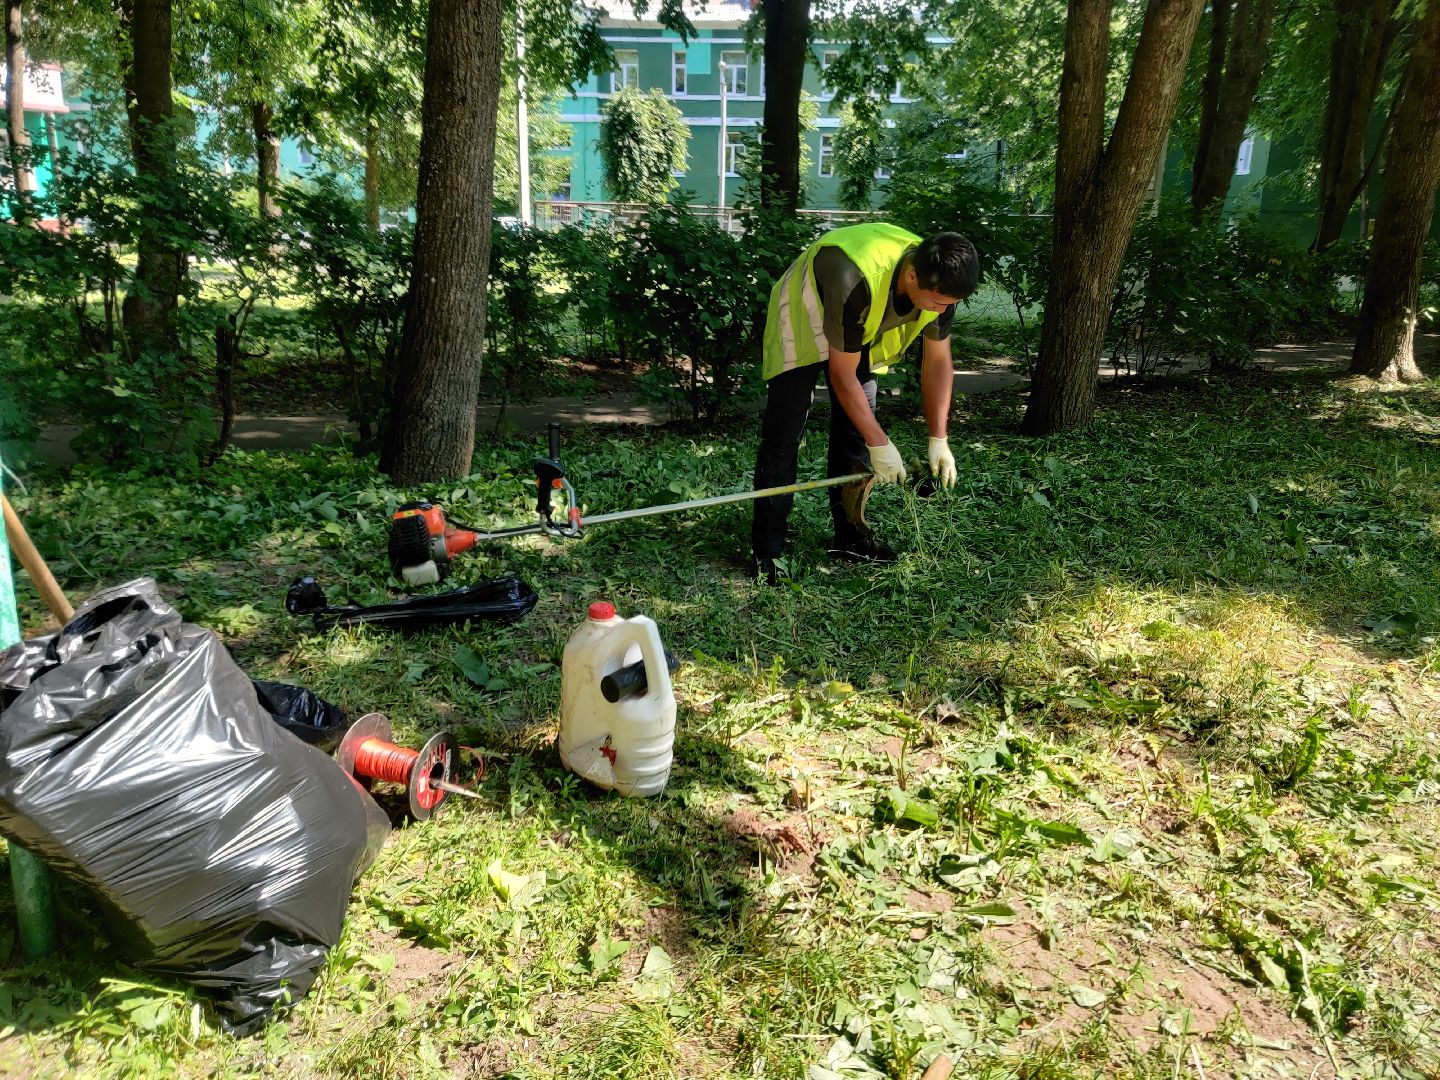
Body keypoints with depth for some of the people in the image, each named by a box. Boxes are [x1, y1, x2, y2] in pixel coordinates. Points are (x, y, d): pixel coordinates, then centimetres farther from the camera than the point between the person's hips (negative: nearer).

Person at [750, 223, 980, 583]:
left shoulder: (940, 283, -22)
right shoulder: (856, 284, -43)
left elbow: (938, 362, -9)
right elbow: (842, 375, -31)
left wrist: (939, 439, -12)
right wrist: (880, 444, -26)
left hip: (858, 333, 6)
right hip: (802, 322, -6)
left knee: (856, 429, 4)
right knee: (784, 434, -12)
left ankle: (849, 535, 16)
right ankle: (767, 549, -5)